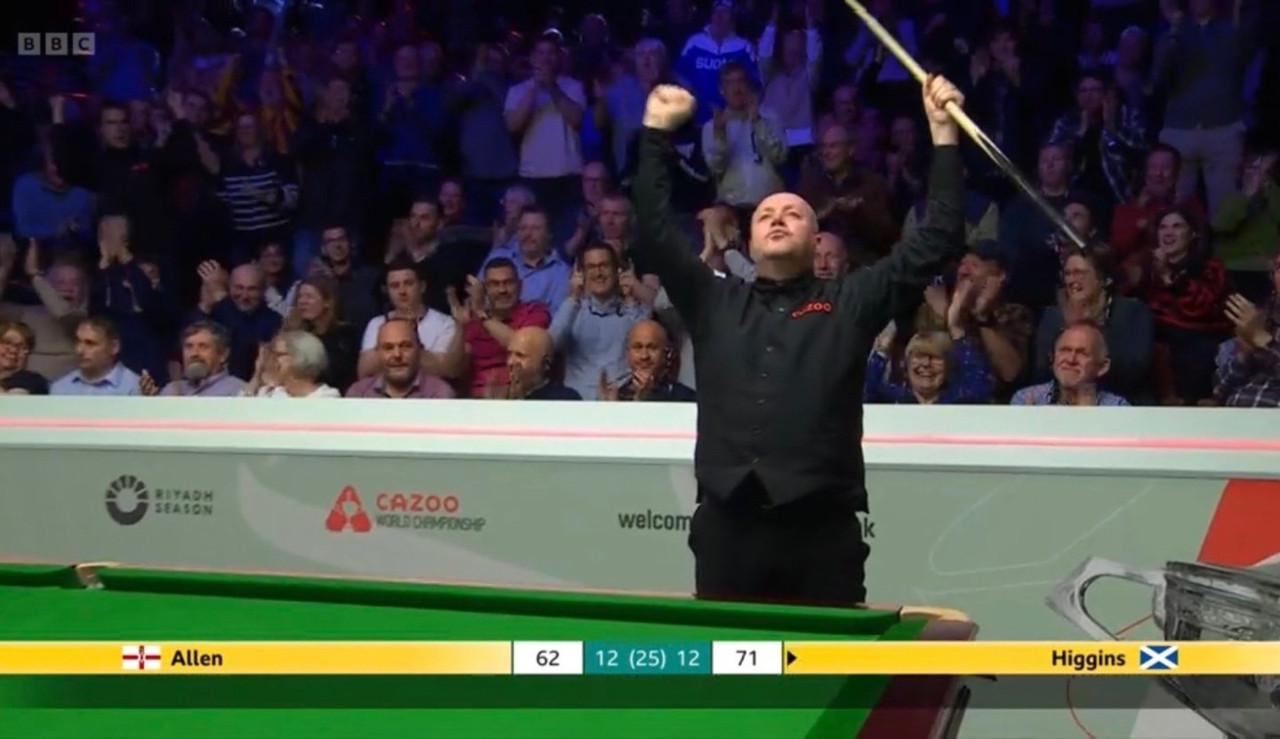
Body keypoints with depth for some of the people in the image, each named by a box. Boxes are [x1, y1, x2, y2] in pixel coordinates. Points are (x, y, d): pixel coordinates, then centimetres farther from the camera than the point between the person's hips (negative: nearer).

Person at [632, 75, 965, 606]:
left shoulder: (850, 303, 12)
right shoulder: (714, 303, 17)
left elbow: (937, 242, 7)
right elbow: (655, 232, 13)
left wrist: (943, 135, 4)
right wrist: (657, 134, 10)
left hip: (823, 530, -2)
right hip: (726, 527, 2)